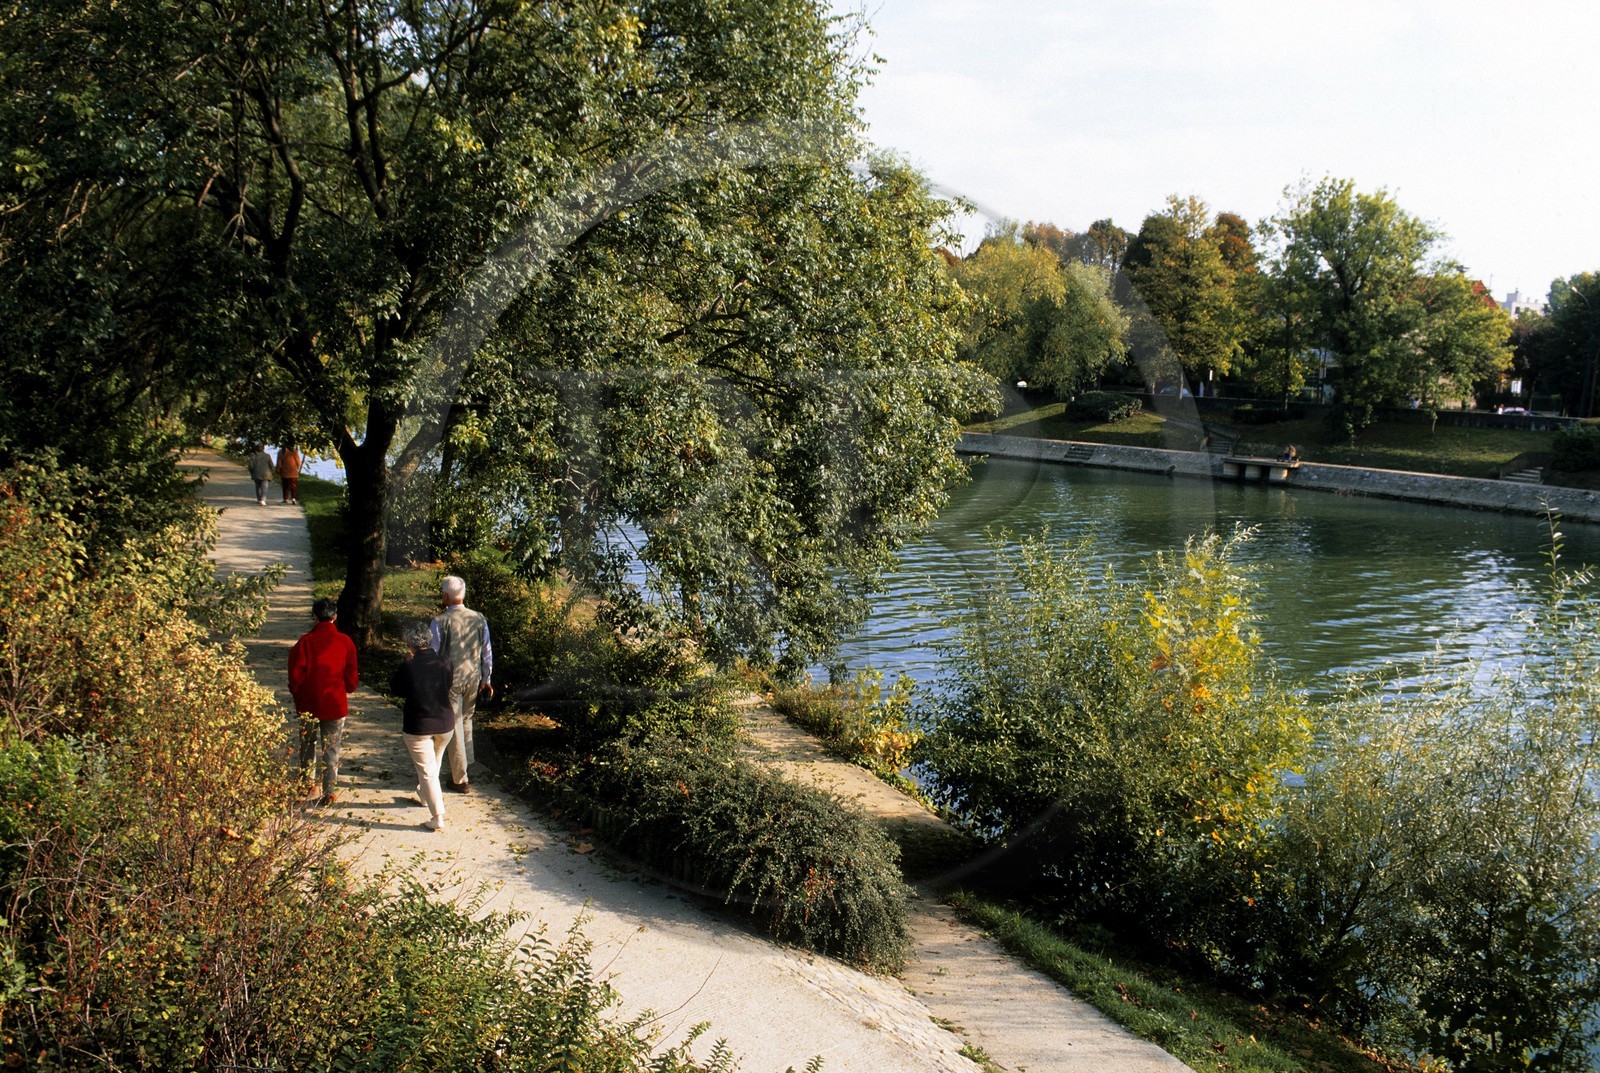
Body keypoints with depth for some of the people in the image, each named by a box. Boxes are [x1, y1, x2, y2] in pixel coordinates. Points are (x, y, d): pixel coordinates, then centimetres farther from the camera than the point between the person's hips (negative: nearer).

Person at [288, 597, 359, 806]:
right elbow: (351, 680, -2)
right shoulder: (345, 642, -6)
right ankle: (328, 793, 6)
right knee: (331, 750, 7)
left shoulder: (305, 642, -9)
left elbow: (296, 676, -7)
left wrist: (298, 695, 11)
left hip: (308, 704, 0)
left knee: (307, 746, 18)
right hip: (336, 704, 0)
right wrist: (354, 683, 20)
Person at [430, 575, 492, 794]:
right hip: (473, 678, 4)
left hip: (449, 680, -4)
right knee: (466, 720, 24)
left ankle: (460, 780, 11)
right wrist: (486, 679, 18)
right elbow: (487, 652, 6)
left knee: (454, 727, 4)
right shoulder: (479, 619, -1)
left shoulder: (439, 621, -15)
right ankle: (465, 767, 35)